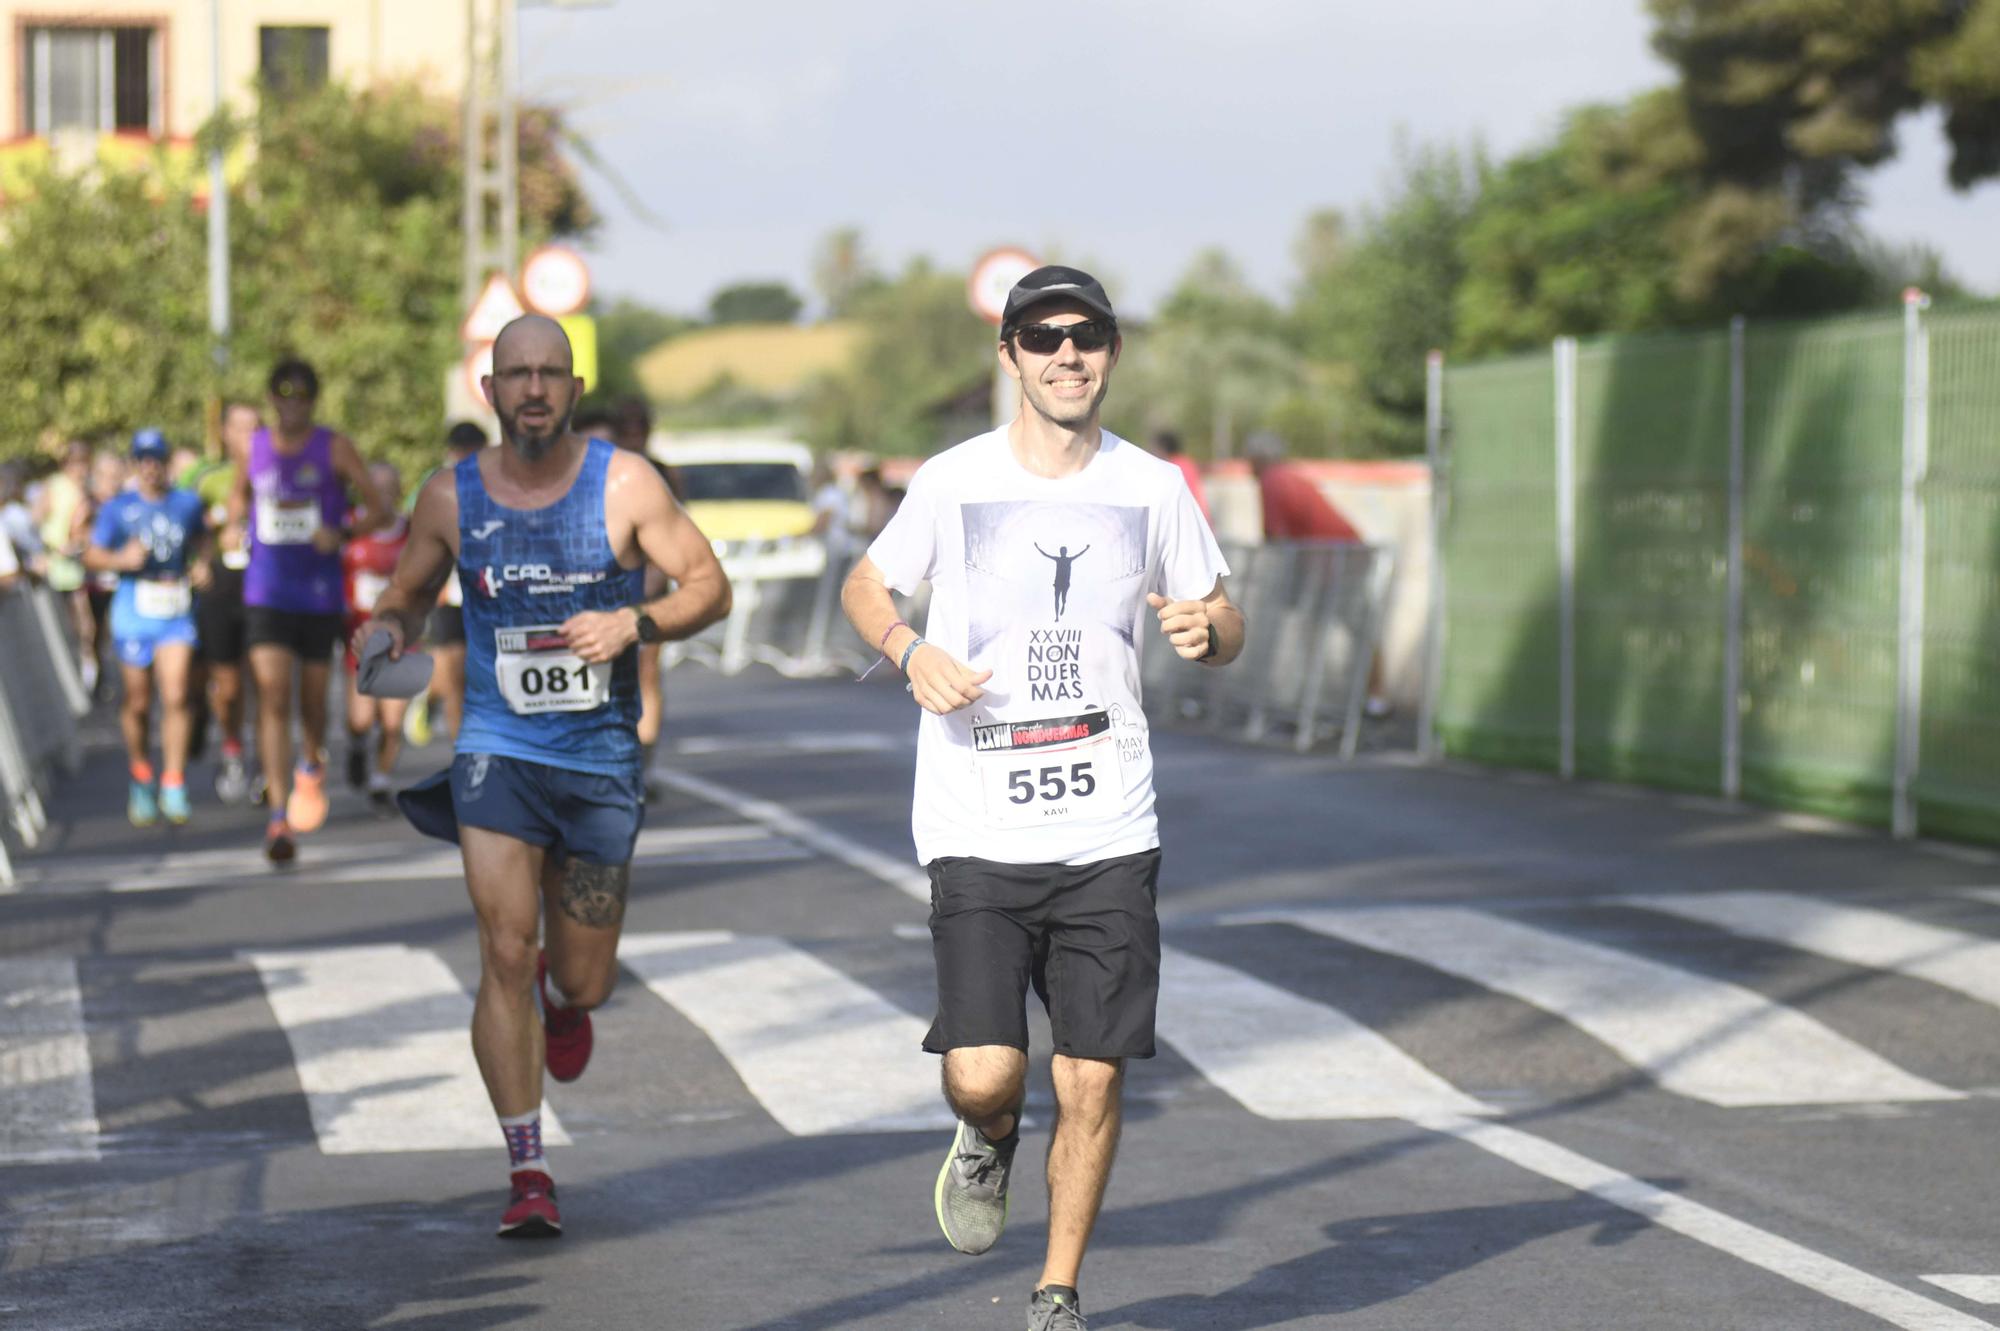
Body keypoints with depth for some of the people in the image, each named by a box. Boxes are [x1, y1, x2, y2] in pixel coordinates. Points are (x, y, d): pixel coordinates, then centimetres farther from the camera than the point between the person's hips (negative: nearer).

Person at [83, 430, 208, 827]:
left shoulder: (188, 503, 9)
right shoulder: (118, 508, 2)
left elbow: (198, 542, 25)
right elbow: (92, 557, 0)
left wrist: (198, 564, 4)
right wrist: (122, 559, -18)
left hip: (177, 615, 1)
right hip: (134, 613, -1)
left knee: (176, 697, -12)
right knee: (138, 704, 5)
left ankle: (174, 785, -6)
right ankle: (141, 780, 24)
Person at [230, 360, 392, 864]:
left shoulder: (335, 448, -2)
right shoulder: (255, 446, 5)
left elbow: (379, 508, -2)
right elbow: (238, 495, 25)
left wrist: (342, 533, -19)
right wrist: (239, 512, 3)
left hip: (320, 594, 0)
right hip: (266, 592, 0)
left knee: (313, 698, 9)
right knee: (272, 698, -13)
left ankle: (312, 766, 44)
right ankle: (278, 816, -17)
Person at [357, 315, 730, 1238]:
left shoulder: (624, 486, -6)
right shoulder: (452, 497, -1)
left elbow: (711, 588, -1)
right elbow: (409, 590, 14)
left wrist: (633, 623, -19)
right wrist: (387, 631, -9)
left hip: (601, 756, 0)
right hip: (497, 749, 0)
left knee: (583, 986, 9)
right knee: (505, 954, -15)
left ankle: (562, 996, 50)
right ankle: (528, 1173, -7)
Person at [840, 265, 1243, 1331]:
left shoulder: (1152, 488, 5)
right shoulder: (954, 481, 0)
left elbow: (1224, 624, 16)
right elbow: (865, 584, 14)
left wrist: (1204, 629, -9)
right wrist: (912, 651, -7)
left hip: (1109, 838, 2)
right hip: (976, 836, -1)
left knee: (1091, 1083, 0)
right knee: (982, 1075, -13)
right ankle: (988, 1141, 25)